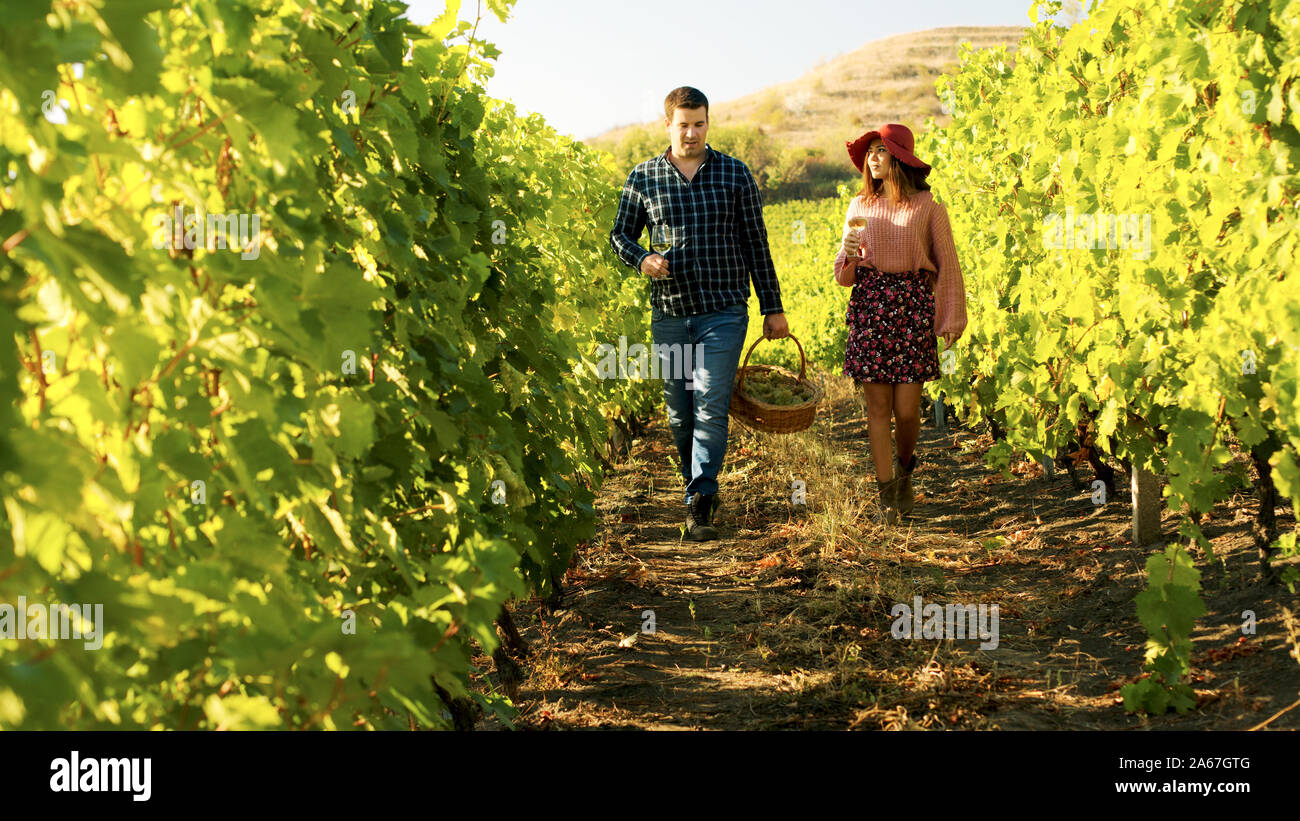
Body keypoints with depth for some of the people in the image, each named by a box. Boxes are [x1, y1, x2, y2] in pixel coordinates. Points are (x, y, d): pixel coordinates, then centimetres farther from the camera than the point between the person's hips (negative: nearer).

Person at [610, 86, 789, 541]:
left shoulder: (735, 173, 3)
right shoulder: (643, 178, 4)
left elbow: (756, 243, 7)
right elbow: (620, 234, 14)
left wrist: (773, 307, 6)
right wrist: (641, 260, -9)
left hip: (724, 311, -2)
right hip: (669, 315, 2)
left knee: (711, 407, -11)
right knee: (679, 413, 10)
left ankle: (700, 503, -10)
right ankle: (699, 485, 29)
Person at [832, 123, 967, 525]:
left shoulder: (928, 207, 1)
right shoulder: (859, 206, 10)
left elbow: (948, 265, 5)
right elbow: (844, 275, 14)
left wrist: (953, 318, 0)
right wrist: (847, 254, -8)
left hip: (913, 309, -2)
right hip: (869, 306, 2)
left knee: (906, 408, -4)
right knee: (877, 405, 0)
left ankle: (905, 466, 28)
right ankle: (887, 494, 7)